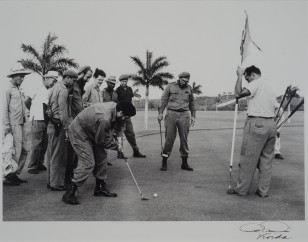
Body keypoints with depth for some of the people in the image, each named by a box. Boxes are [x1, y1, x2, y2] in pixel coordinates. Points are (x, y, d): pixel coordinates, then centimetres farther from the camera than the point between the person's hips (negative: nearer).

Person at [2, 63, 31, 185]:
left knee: (24, 151, 11)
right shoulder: (8, 89, -7)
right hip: (13, 125, -8)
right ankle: (8, 177, 5)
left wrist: (24, 121, 11)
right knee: (16, 152, -6)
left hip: (21, 124, 8)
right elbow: (4, 109, -11)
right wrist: (6, 127, -15)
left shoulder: (18, 89, 17)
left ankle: (15, 174, 21)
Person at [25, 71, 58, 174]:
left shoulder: (48, 90, 13)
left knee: (44, 144, 11)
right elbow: (27, 101, -8)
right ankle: (32, 167, 8)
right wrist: (34, 111, 4)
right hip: (37, 120, -7)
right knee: (36, 144, -3)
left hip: (45, 120, 7)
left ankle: (39, 164, 24)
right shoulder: (38, 87, -7)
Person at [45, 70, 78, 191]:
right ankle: (56, 183, 4)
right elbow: (63, 111, -19)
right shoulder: (63, 90, -13)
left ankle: (50, 181, 24)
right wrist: (66, 129, -17)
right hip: (58, 126, -10)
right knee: (58, 155, -3)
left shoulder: (55, 87, 16)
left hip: (51, 125, 10)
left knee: (52, 154, 15)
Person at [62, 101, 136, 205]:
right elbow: (102, 141, -21)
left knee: (101, 157, 8)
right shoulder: (104, 119, -36)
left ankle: (100, 187, 21)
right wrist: (116, 146, -8)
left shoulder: (114, 106, -11)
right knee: (88, 163, -15)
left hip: (89, 131, 10)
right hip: (78, 132, -10)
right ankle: (69, 194, -7)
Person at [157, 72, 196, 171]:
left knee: (184, 139, 4)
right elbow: (163, 100, 4)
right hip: (171, 114, -2)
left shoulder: (189, 88, 12)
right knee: (169, 138, -3)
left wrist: (193, 116, 14)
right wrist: (160, 113, -2)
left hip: (184, 115, 3)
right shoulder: (170, 86, 4)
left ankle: (184, 163, 12)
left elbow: (192, 103, 19)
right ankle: (164, 162, 6)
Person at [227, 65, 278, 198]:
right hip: (271, 124, 8)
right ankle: (264, 191, 15)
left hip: (256, 123, -8)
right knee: (267, 158, 11)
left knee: (248, 158, -1)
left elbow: (239, 93, -16)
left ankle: (242, 189, 6)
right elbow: (276, 108, 19)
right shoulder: (270, 89, 22)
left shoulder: (256, 83, -4)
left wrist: (239, 76, -6)